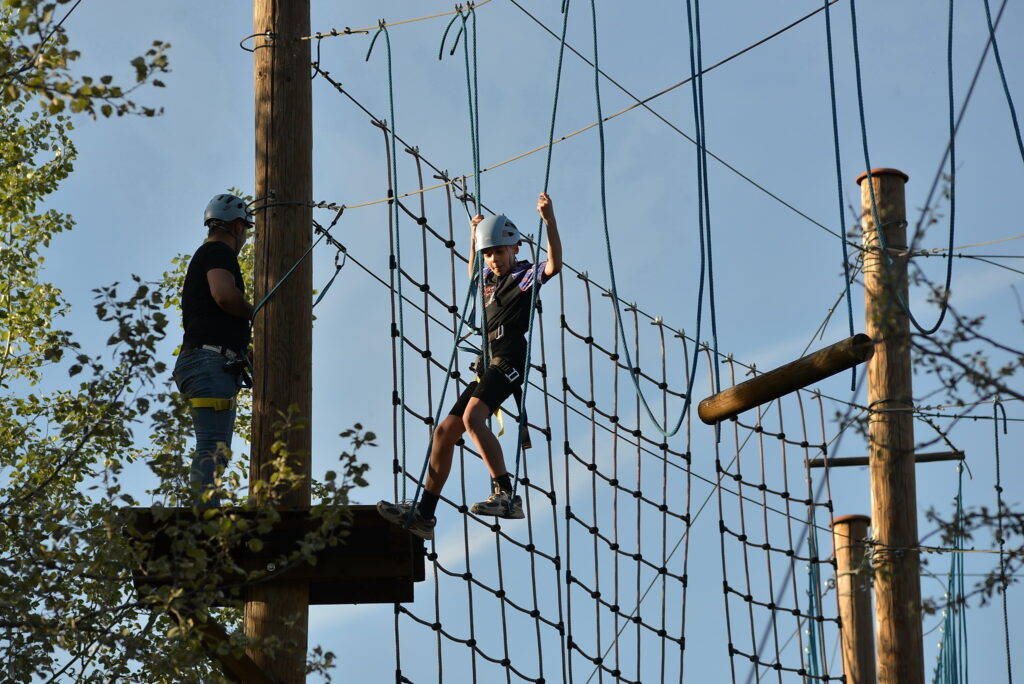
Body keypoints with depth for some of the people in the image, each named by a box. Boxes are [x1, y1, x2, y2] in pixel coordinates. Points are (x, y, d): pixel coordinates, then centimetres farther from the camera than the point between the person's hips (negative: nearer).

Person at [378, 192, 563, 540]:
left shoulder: (525, 276, 1)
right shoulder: (491, 278, 24)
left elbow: (554, 264, -19)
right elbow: (473, 276, 49)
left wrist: (549, 220, -28)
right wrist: (474, 237, 44)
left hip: (508, 359, -9)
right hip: (487, 365, 9)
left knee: (472, 418, -31)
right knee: (445, 432, 7)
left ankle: (505, 495, -35)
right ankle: (423, 514, 11)